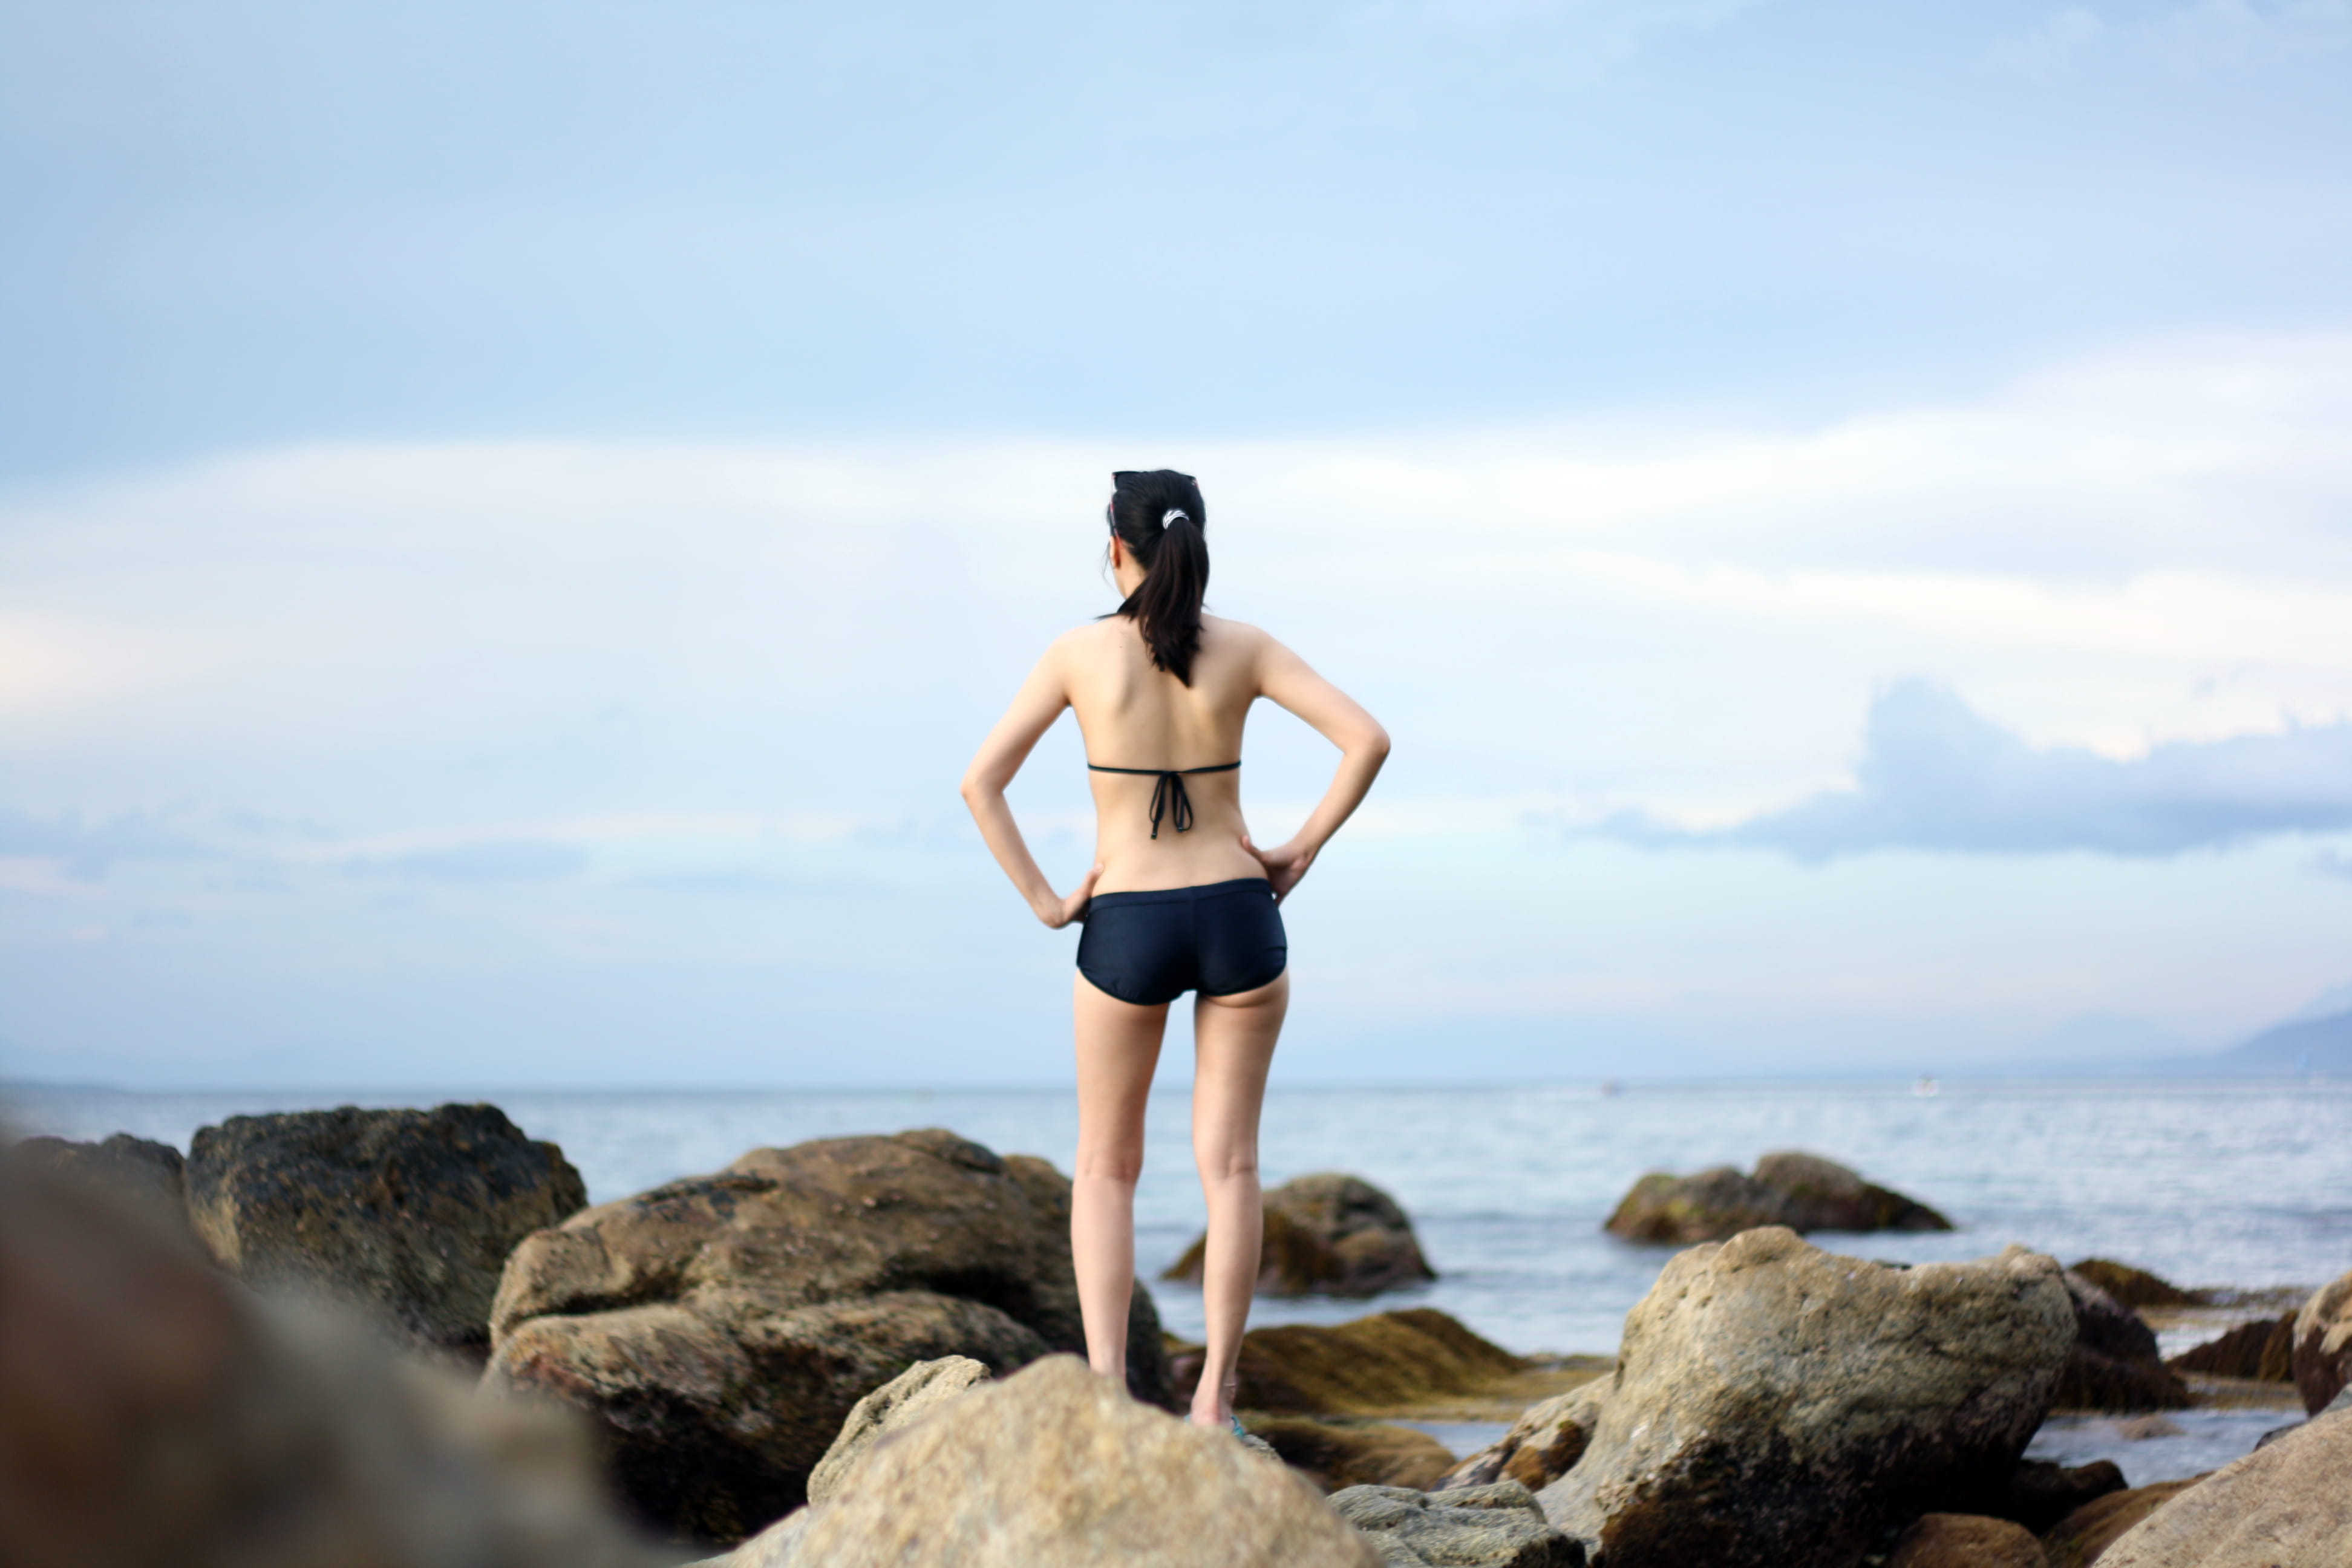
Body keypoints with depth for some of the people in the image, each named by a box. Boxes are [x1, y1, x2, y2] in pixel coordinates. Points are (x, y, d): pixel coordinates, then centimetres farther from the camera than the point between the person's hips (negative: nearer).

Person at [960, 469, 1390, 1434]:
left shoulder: (1080, 653, -3)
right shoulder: (1242, 648, -1)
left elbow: (981, 783, -6)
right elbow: (1367, 740, -7)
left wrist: (1044, 902, -1)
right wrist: (1302, 851, 0)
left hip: (1125, 927, -1)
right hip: (1237, 918, 1)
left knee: (1106, 1168, 13)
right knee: (1228, 1162, 7)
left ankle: (1105, 1381, 0)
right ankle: (1214, 1398, 4)